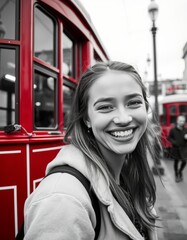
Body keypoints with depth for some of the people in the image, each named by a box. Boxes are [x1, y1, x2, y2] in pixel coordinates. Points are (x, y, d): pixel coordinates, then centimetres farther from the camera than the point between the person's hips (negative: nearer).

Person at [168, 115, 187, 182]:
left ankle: (180, 171, 27)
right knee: (176, 161, 10)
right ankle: (176, 175, 28)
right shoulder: (173, 130, -8)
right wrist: (173, 142, -17)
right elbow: (169, 138, 0)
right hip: (175, 148, -1)